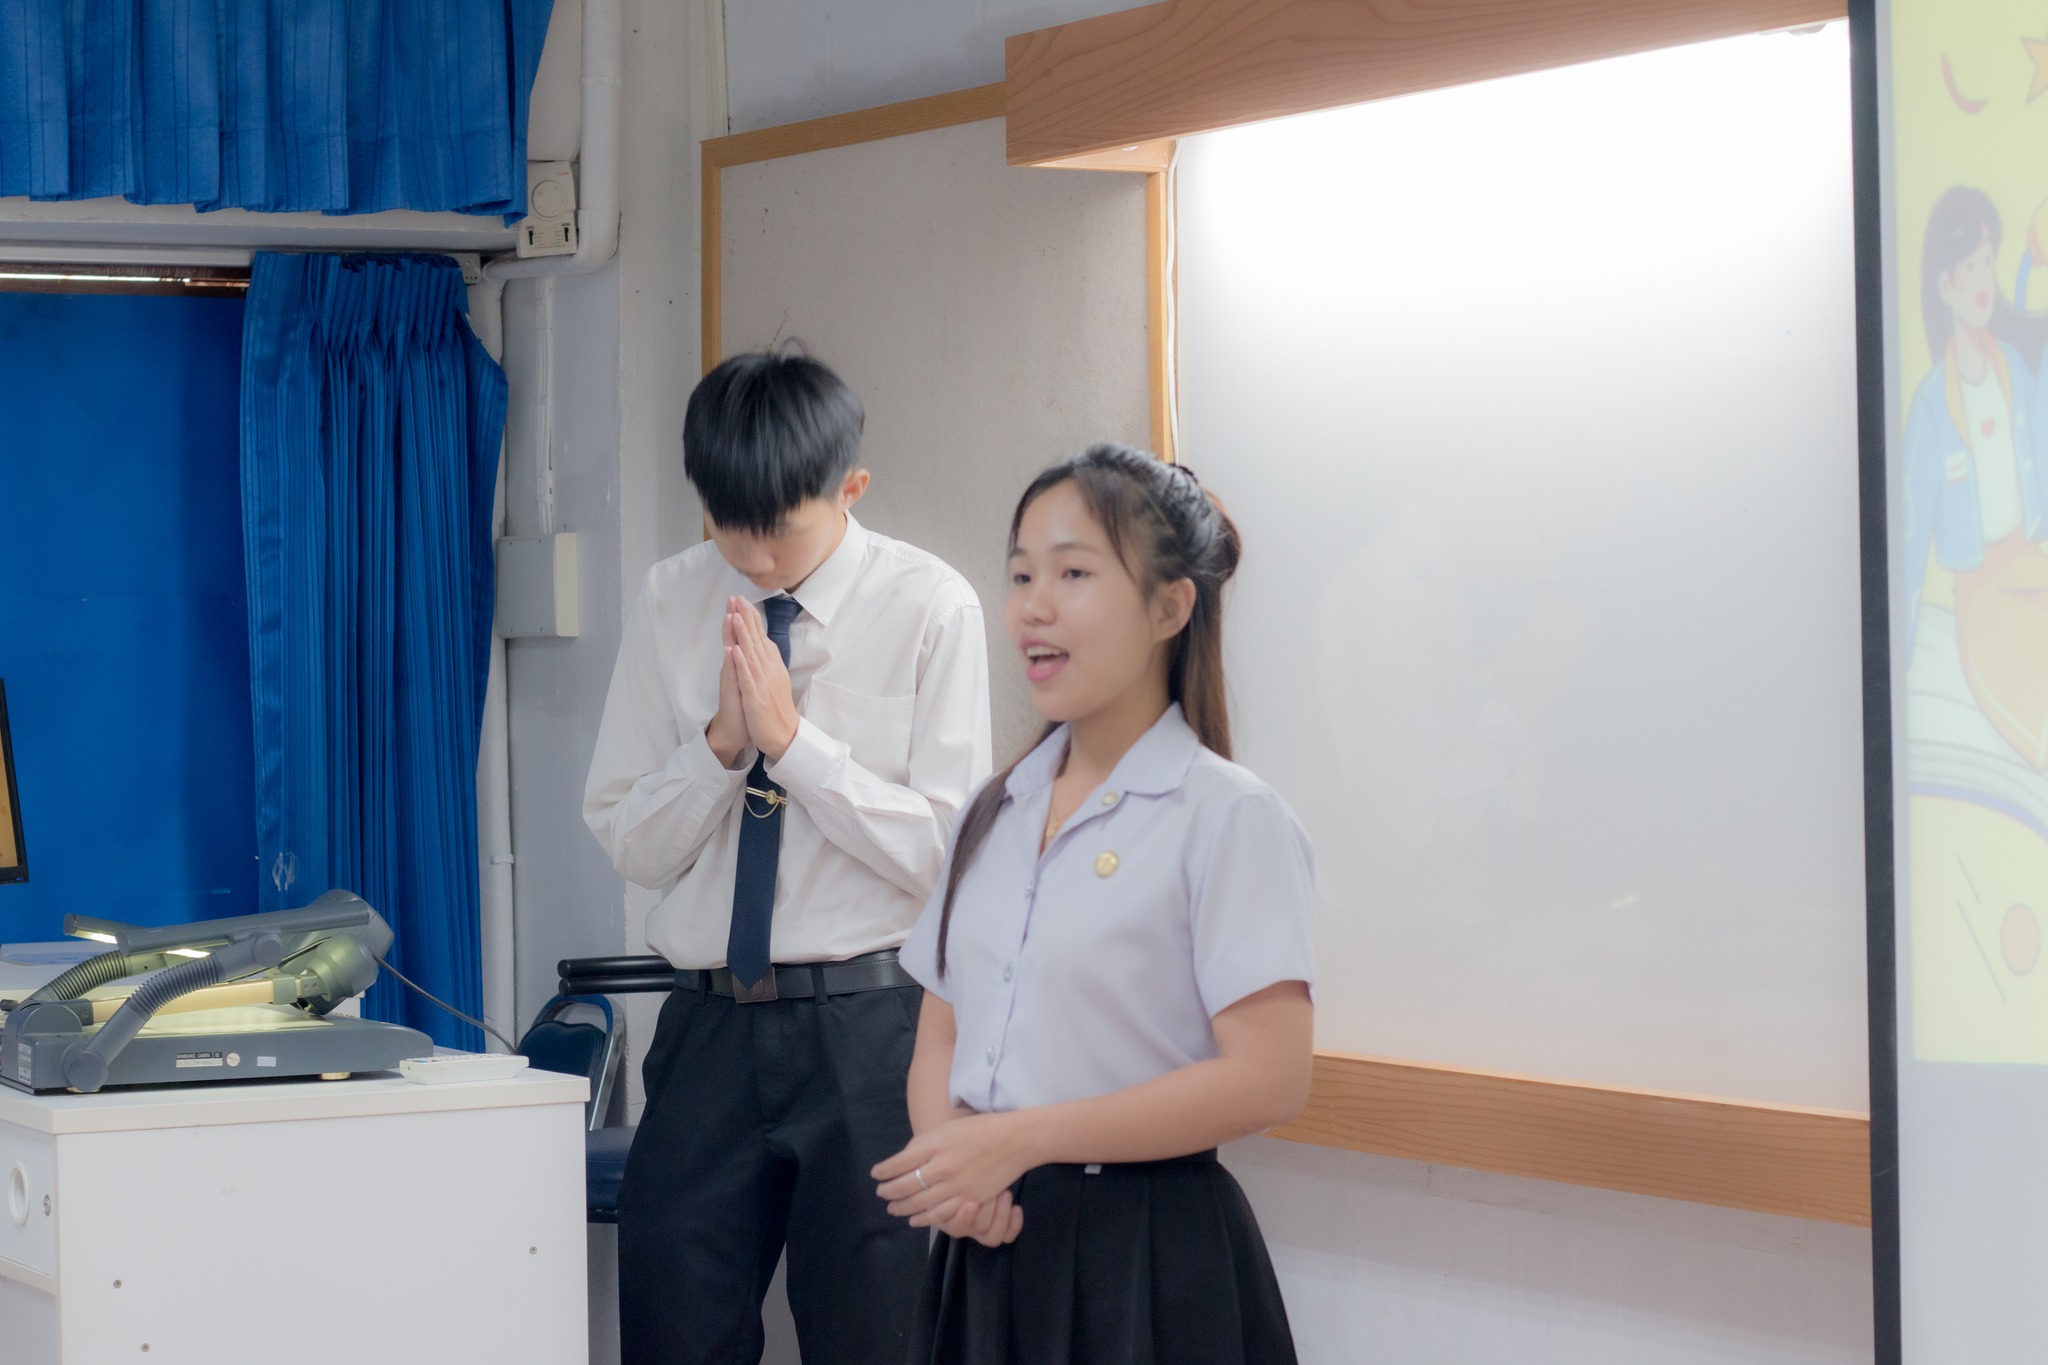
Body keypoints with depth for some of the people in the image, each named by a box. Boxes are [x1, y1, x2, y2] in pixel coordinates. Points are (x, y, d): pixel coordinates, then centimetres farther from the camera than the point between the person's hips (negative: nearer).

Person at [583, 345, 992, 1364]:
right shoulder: (672, 605, 5)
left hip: (869, 1024, -3)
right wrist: (721, 742, -11)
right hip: (711, 1024, 3)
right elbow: (630, 844, 5)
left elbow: (942, 849, -9)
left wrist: (791, 738, -14)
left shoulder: (928, 609, -5)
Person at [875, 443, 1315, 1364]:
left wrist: (1022, 1138, -18)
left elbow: (1267, 1079, -17)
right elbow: (940, 1037, 13)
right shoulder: (996, 815, 12)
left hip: (1149, 1261, -6)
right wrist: (951, 1159, -9)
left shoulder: (1227, 816, -9)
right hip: (990, 1246, 6)